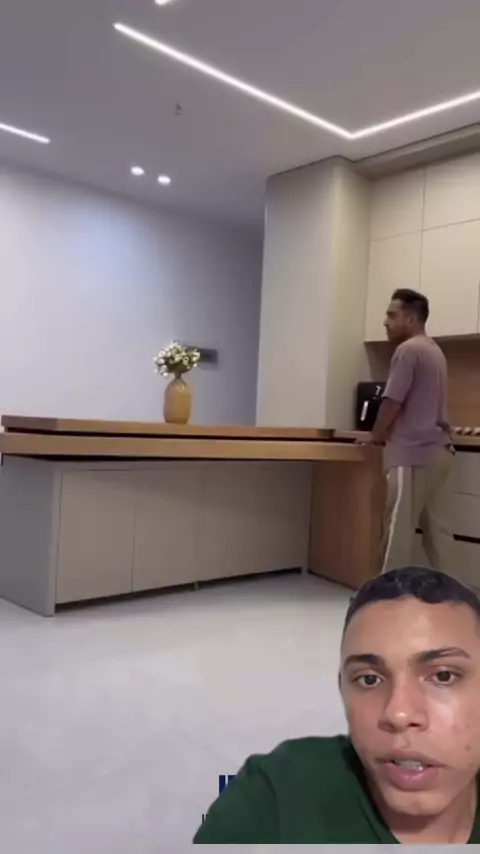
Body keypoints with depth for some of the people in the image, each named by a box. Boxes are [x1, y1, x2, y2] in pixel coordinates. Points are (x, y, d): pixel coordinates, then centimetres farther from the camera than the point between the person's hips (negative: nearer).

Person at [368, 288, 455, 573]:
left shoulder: (408, 350, -11)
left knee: (400, 528, -3)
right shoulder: (434, 350, 19)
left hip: (414, 453, -9)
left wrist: (376, 436, 4)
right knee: (438, 528, 10)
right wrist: (390, 433, 19)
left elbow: (392, 402, -12)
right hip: (439, 449, 9)